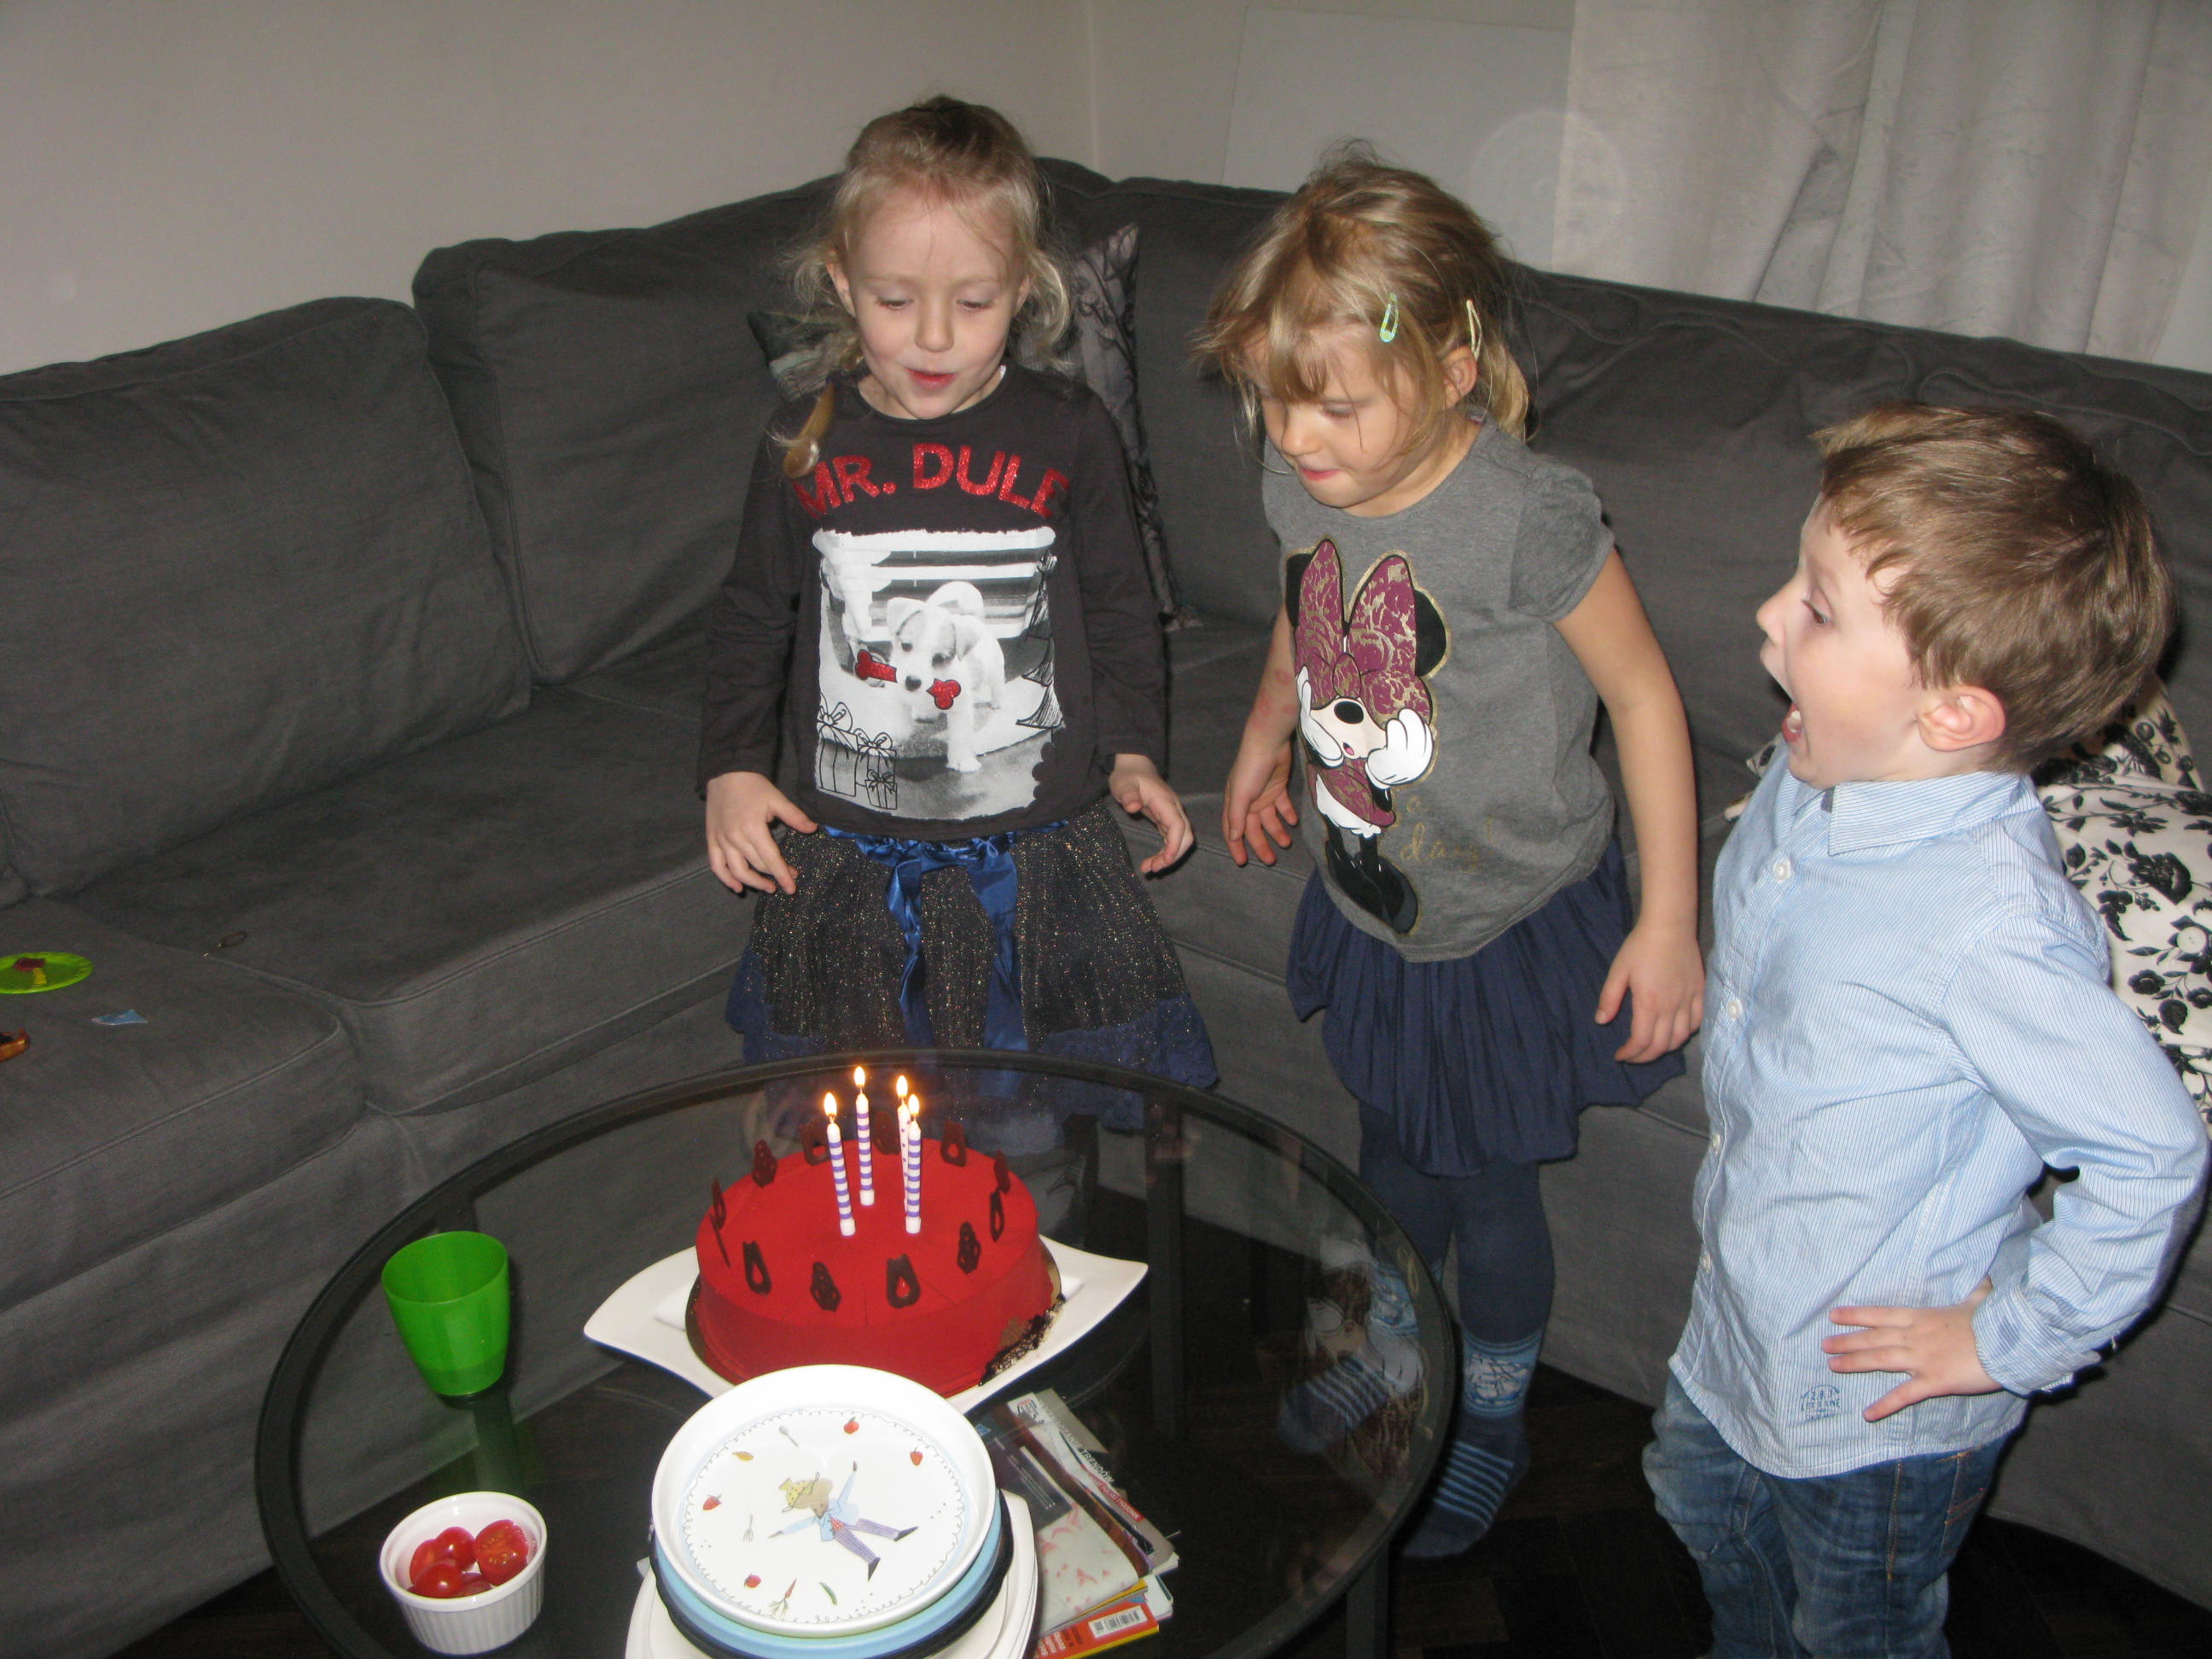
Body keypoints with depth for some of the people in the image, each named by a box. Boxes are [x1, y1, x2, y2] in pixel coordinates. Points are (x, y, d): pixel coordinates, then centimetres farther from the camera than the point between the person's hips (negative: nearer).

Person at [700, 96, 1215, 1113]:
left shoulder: (1068, 437, -6)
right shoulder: (806, 447, -3)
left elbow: (1119, 610, 6)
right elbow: (752, 619, 9)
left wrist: (1132, 750, -2)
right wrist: (732, 766, 0)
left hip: (1037, 857, -1)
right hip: (845, 861, 1)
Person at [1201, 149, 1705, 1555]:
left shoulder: (1527, 516, -29)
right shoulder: (1301, 482, -12)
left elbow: (1644, 694, -19)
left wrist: (1669, 921, -16)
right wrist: (1264, 740, 24)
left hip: (1513, 923, -5)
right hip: (1372, 903, 5)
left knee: (1484, 1177, 13)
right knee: (1394, 1146, 25)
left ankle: (1493, 1419, 41)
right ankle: (1391, 1345, 53)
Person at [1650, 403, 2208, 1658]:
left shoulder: (1993, 922, -37)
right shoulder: (1818, 781, -12)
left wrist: (2011, 1340, -20)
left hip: (1881, 1410, -8)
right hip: (1745, 1318, 8)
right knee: (1710, 1513, 33)